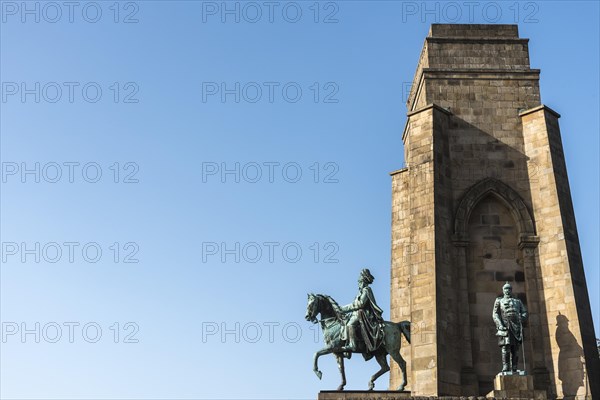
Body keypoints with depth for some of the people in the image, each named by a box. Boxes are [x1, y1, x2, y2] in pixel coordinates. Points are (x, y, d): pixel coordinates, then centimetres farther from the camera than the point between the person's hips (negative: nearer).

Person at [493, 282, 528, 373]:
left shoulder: (518, 302, 26)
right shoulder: (499, 301, 17)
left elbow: (524, 313, 15)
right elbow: (495, 314, 5)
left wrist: (520, 319, -7)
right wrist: (500, 324, -11)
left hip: (516, 327, 3)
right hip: (505, 326, -3)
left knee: (515, 348, -1)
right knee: (506, 347, -13)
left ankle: (514, 369, 0)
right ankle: (505, 368, -15)